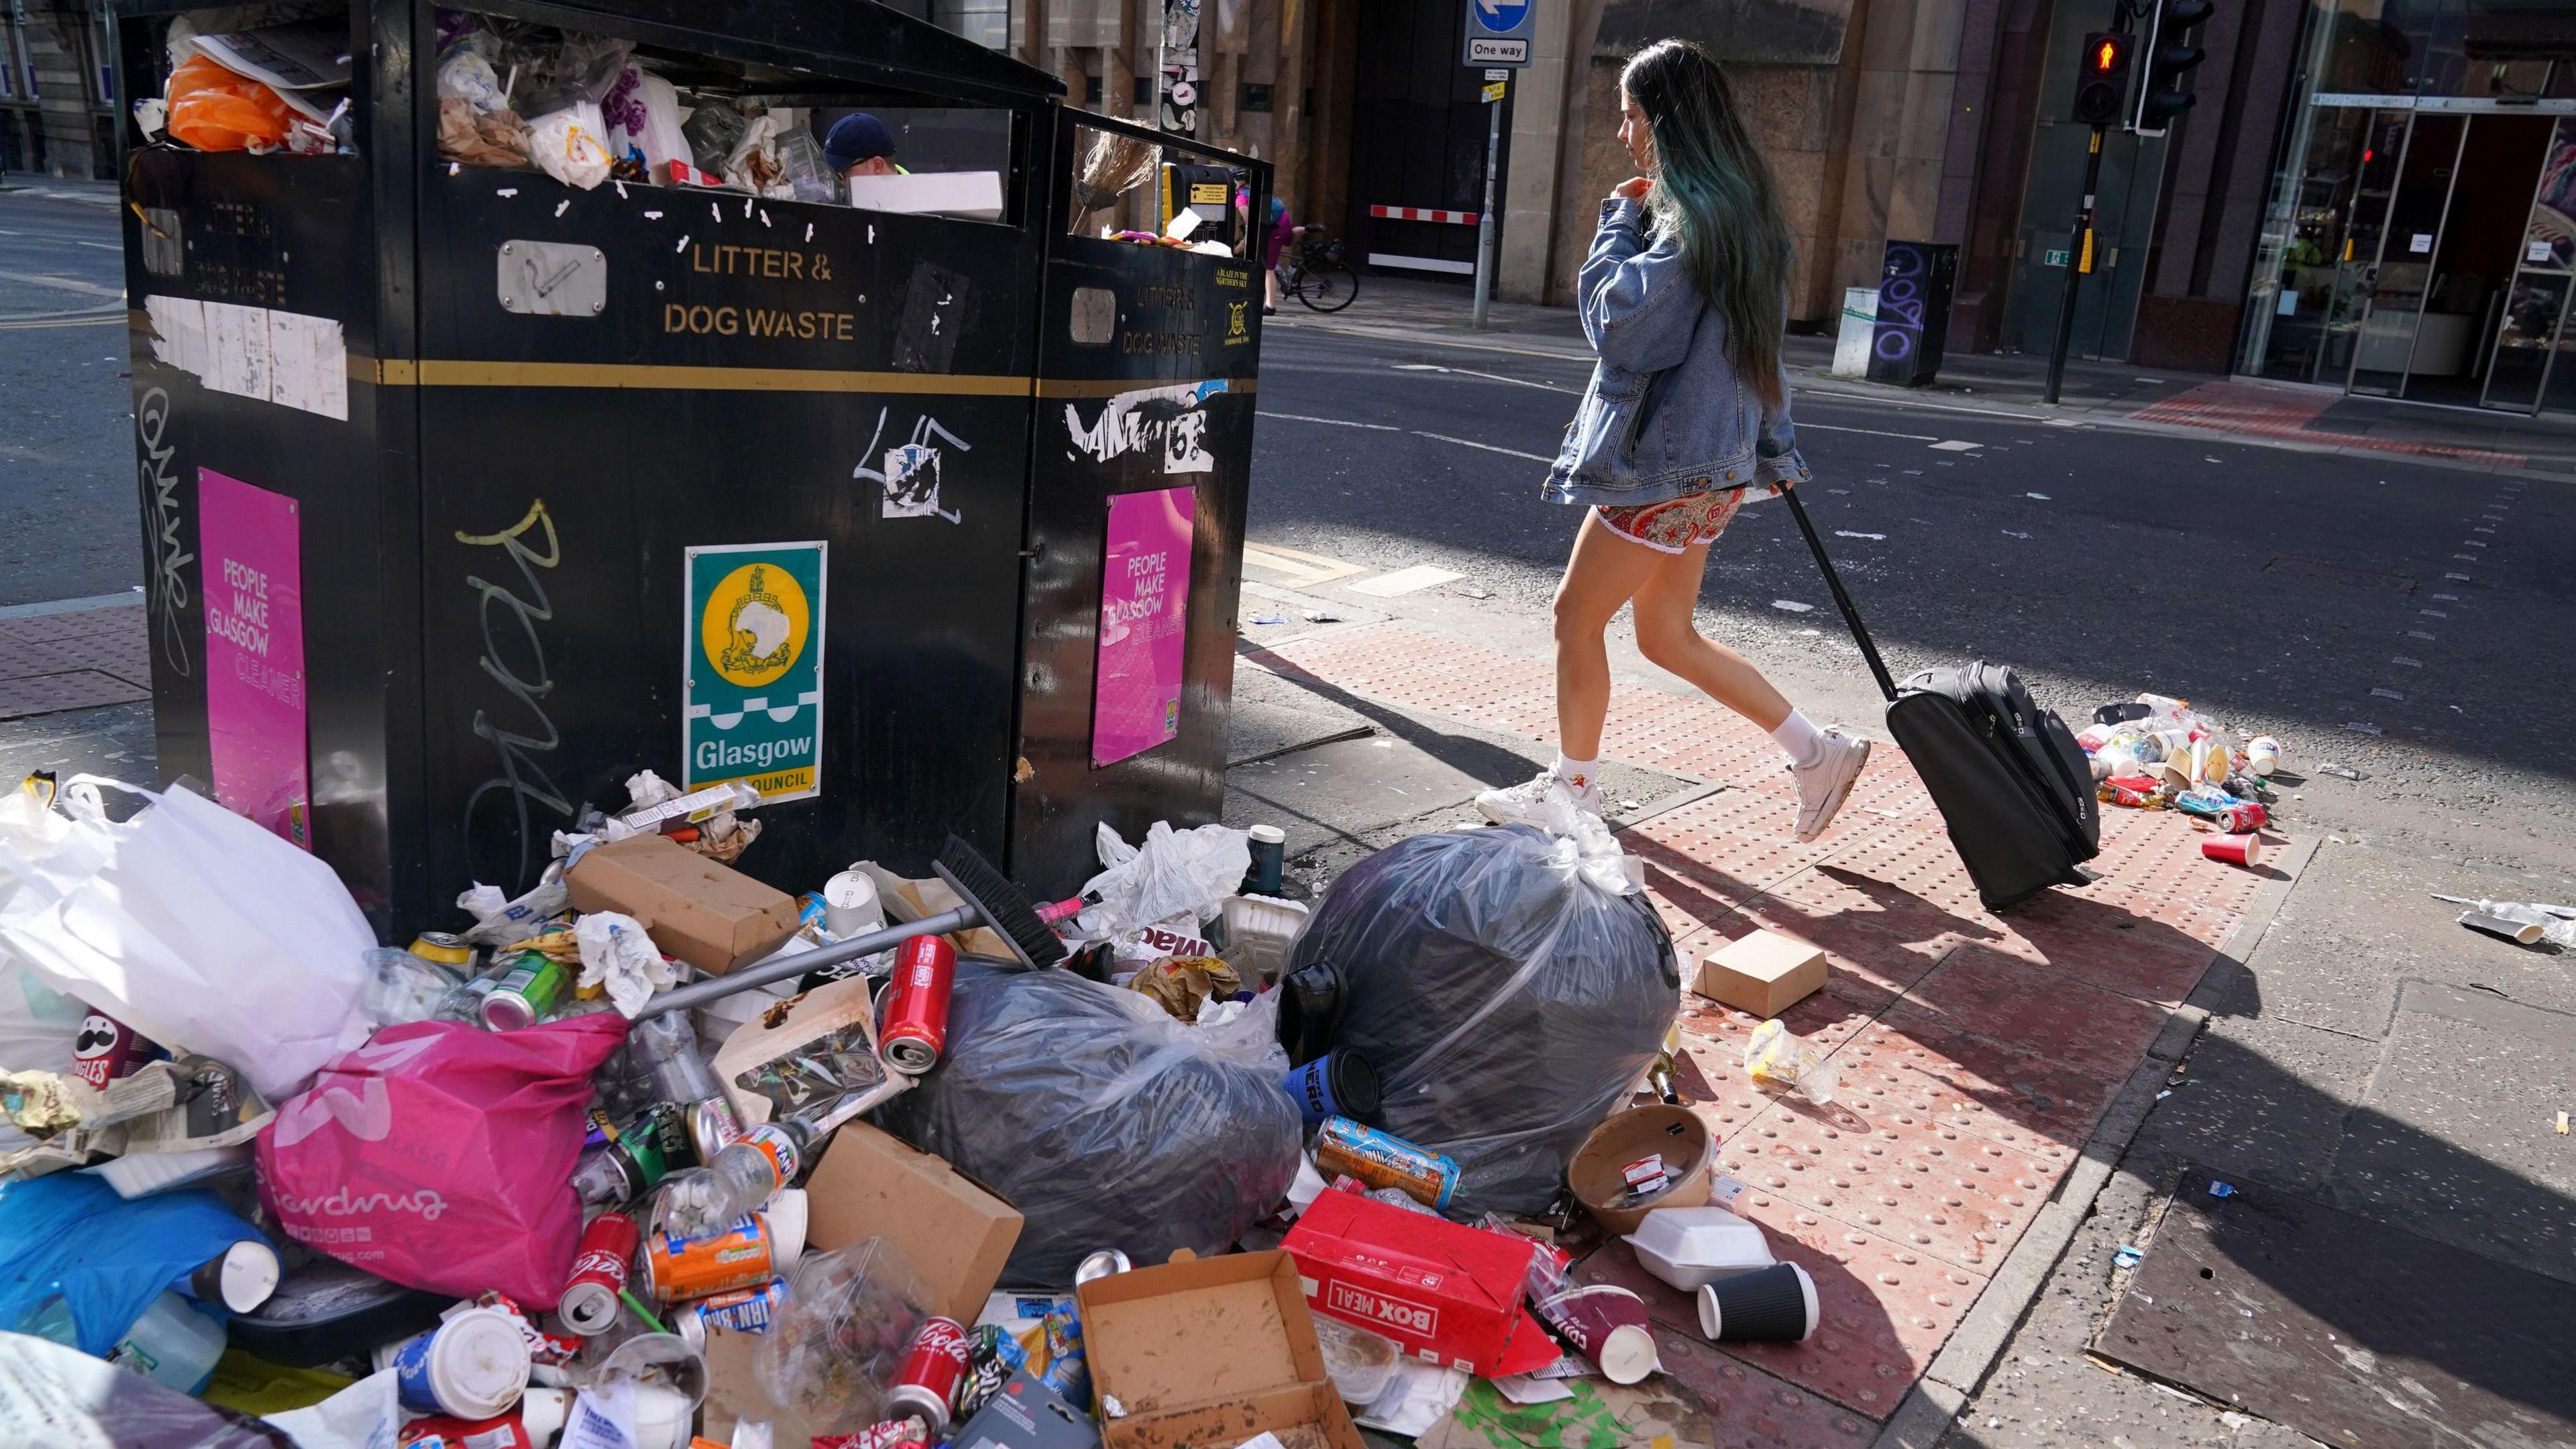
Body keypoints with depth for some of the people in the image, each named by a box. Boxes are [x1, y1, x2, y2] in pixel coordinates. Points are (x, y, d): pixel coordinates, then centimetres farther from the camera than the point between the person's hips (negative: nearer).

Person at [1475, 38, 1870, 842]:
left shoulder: (1695, 213, -18)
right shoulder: (1738, 205, 14)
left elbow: (1616, 315, -20)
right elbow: (1763, 338, 19)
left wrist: (1620, 219, -7)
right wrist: (1773, 446, 24)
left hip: (1668, 460, -10)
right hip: (1705, 452, 10)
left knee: (1577, 614, 4)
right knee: (1667, 635, 15)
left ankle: (1572, 784, 20)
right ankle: (1817, 751, 18)